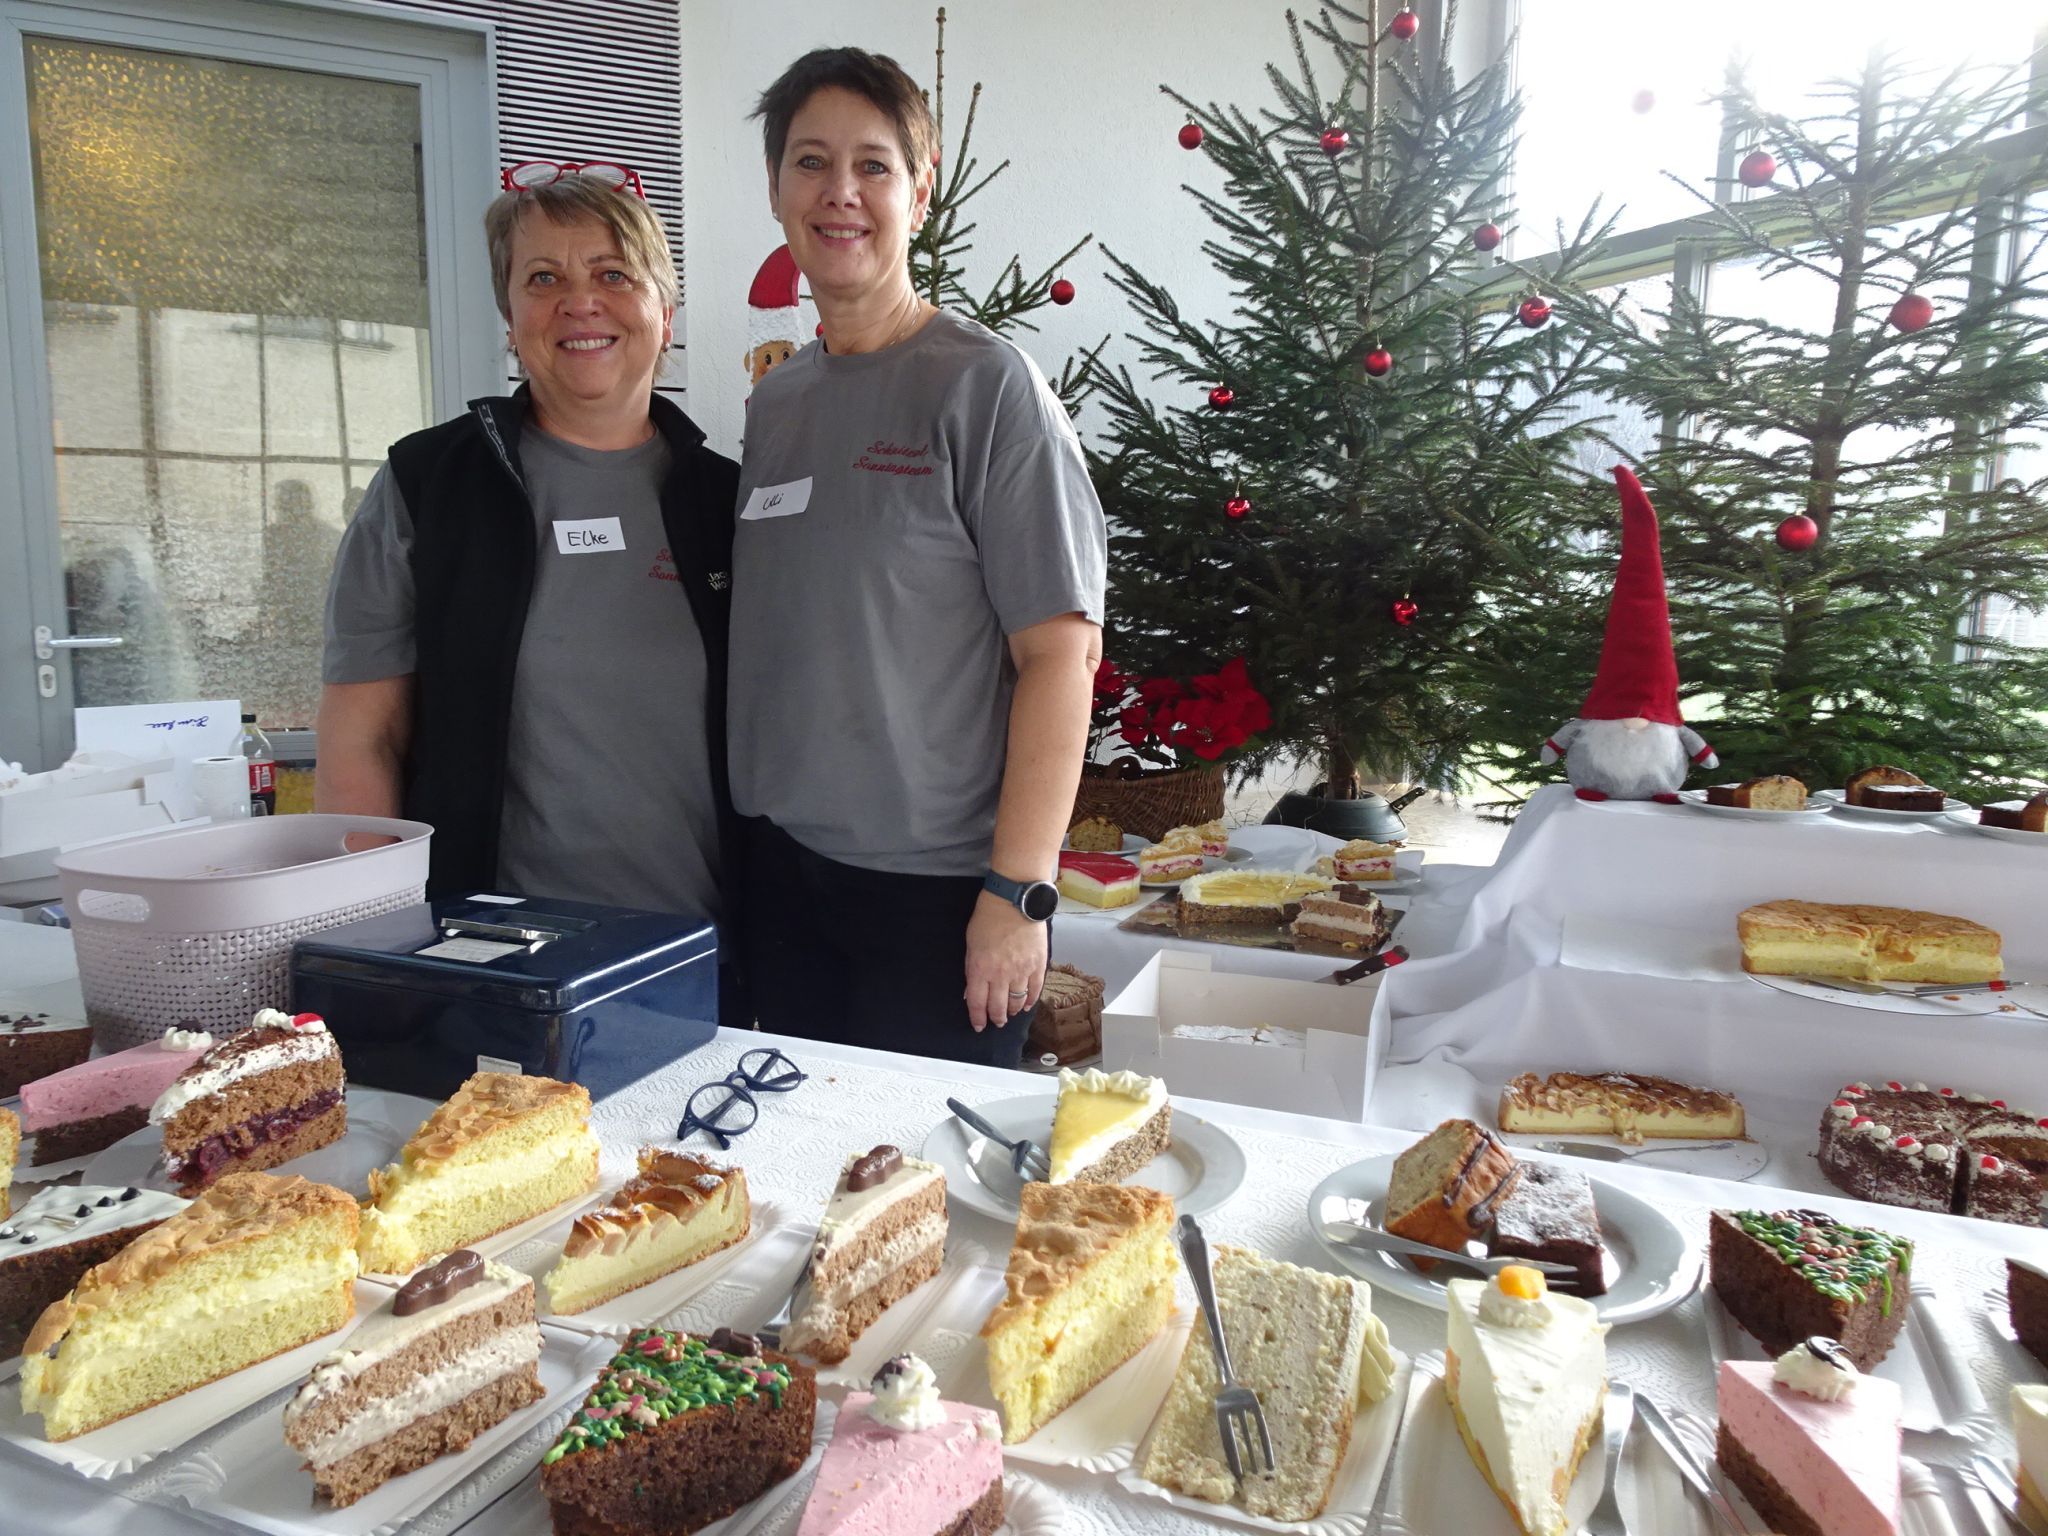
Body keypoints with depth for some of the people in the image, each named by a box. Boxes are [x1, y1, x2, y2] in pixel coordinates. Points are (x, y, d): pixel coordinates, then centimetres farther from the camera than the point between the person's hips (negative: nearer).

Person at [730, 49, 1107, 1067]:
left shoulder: (985, 384, -9)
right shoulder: (772, 401, 10)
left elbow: (1060, 650, -13)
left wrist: (1019, 890, -17)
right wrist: (746, 848, 11)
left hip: (934, 884, -5)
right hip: (778, 873, 6)